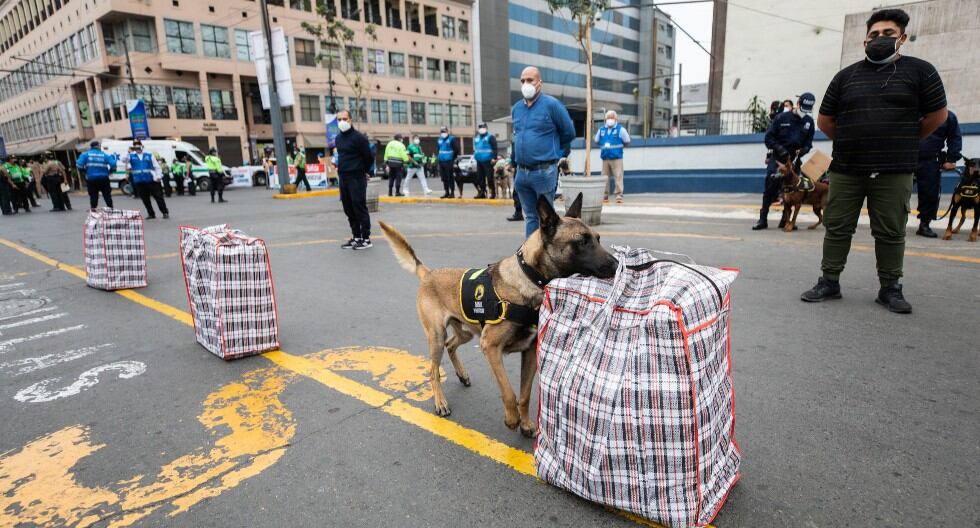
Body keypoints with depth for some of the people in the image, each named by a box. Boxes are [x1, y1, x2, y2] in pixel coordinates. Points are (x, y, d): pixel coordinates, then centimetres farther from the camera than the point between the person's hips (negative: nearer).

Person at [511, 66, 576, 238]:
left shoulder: (551, 104, -6)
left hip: (544, 172, -6)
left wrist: (557, 154, 13)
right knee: (530, 217, 14)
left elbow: (569, 133, 3)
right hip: (522, 172, 6)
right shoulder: (516, 108, 11)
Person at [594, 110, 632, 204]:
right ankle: (605, 195, 14)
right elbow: (597, 141, 23)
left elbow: (627, 143, 5)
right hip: (605, 158, 4)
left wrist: (617, 146, 3)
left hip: (617, 158, -4)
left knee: (618, 177, -9)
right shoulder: (601, 130, 10)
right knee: (604, 177, 5)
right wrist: (604, 146, 12)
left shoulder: (621, 129, 0)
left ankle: (619, 195, -6)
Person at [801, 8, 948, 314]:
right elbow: (825, 120, 14)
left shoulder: (920, 71, 6)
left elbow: (937, 115, 8)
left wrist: (903, 143, 13)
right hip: (845, 171, 2)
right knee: (836, 228, 2)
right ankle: (829, 282, 11)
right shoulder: (846, 76, 10)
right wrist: (850, 143, 13)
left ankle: (890, 289, 13)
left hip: (894, 172, -1)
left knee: (890, 233, 3)